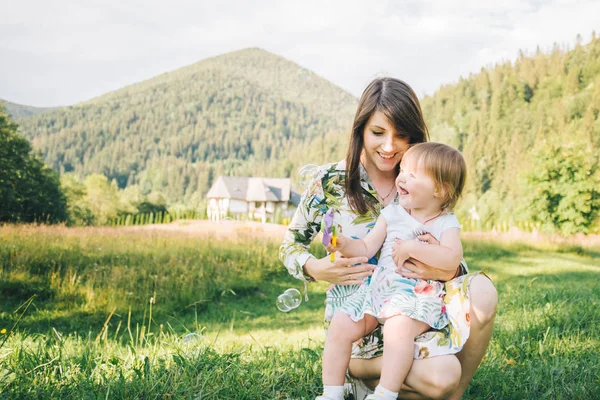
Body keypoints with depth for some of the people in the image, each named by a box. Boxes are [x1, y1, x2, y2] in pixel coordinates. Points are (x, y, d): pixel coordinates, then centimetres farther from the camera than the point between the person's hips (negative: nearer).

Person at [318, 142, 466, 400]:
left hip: (419, 295, -5)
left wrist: (413, 248, -22)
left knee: (399, 327, -35)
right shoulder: (391, 214, 12)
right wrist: (344, 245, -12)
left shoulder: (446, 224, 0)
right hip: (378, 289, 5)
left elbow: (452, 259, -19)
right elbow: (366, 249, 8)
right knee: (340, 325, -11)